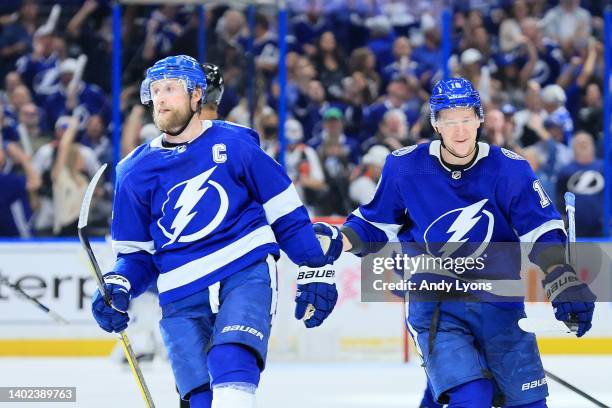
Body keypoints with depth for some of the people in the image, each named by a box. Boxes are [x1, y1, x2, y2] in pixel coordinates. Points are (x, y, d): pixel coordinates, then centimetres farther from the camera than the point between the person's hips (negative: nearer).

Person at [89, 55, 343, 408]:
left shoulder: (234, 144, 1)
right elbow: (136, 253, 16)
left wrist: (317, 269, 6)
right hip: (182, 298, 3)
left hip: (247, 274, -3)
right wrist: (118, 287, -3)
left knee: (231, 362, -28)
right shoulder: (136, 172, 9)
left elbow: (286, 213, 8)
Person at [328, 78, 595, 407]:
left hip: (499, 304, 2)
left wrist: (565, 287, -20)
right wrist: (342, 240, -12)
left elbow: (543, 234, -6)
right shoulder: (405, 167, -5)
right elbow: (377, 224, 7)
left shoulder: (509, 169, -6)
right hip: (434, 304, -2)